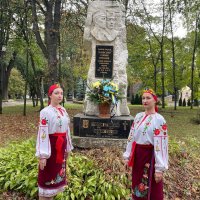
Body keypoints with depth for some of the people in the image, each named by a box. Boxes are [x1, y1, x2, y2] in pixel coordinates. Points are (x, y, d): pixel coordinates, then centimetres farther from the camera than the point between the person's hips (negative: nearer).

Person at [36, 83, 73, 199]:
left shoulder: (63, 110, 6)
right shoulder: (46, 112, -16)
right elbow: (43, 134, -19)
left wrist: (68, 148, 15)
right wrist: (43, 155, -20)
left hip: (61, 146, 7)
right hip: (51, 146, -7)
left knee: (57, 172, 18)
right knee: (48, 175, 5)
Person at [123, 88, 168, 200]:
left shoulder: (159, 120, -14)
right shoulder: (138, 116, 5)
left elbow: (160, 144, -17)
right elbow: (131, 137, 9)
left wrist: (160, 168, -19)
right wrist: (127, 156, 10)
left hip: (150, 156, -6)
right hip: (137, 155, 6)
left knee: (152, 190, 8)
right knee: (137, 184, 19)